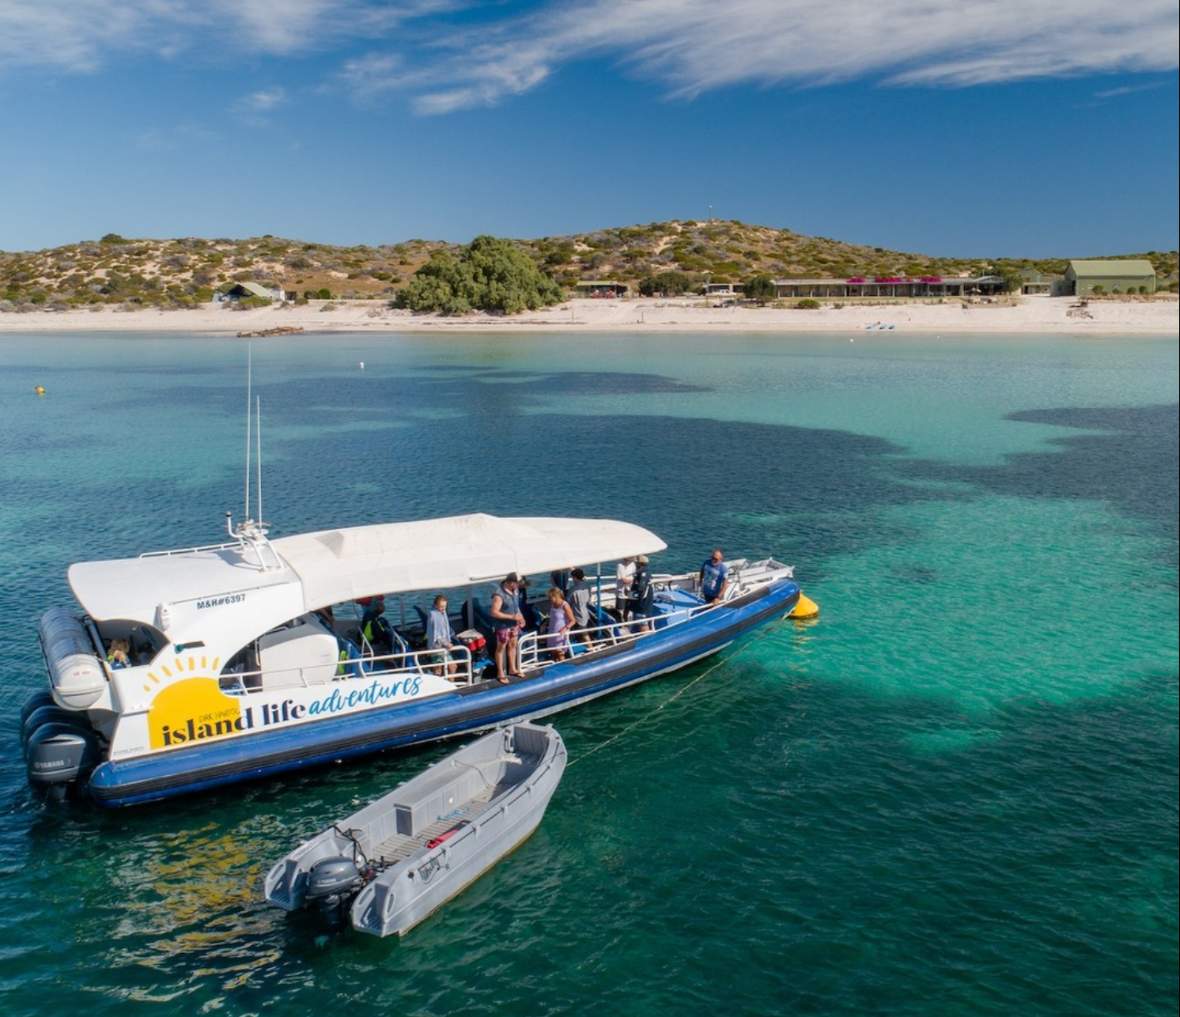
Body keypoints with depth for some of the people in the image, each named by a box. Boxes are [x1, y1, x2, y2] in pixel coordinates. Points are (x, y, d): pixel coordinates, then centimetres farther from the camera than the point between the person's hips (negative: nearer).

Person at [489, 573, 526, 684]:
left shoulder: (513, 591, -2)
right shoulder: (499, 595, -26)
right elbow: (494, 612, -29)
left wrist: (520, 617, -1)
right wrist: (512, 617, -29)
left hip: (514, 624, 8)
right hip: (503, 626, -8)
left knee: (513, 645, 19)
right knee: (501, 648, 6)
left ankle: (512, 669, 35)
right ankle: (500, 674, 16)